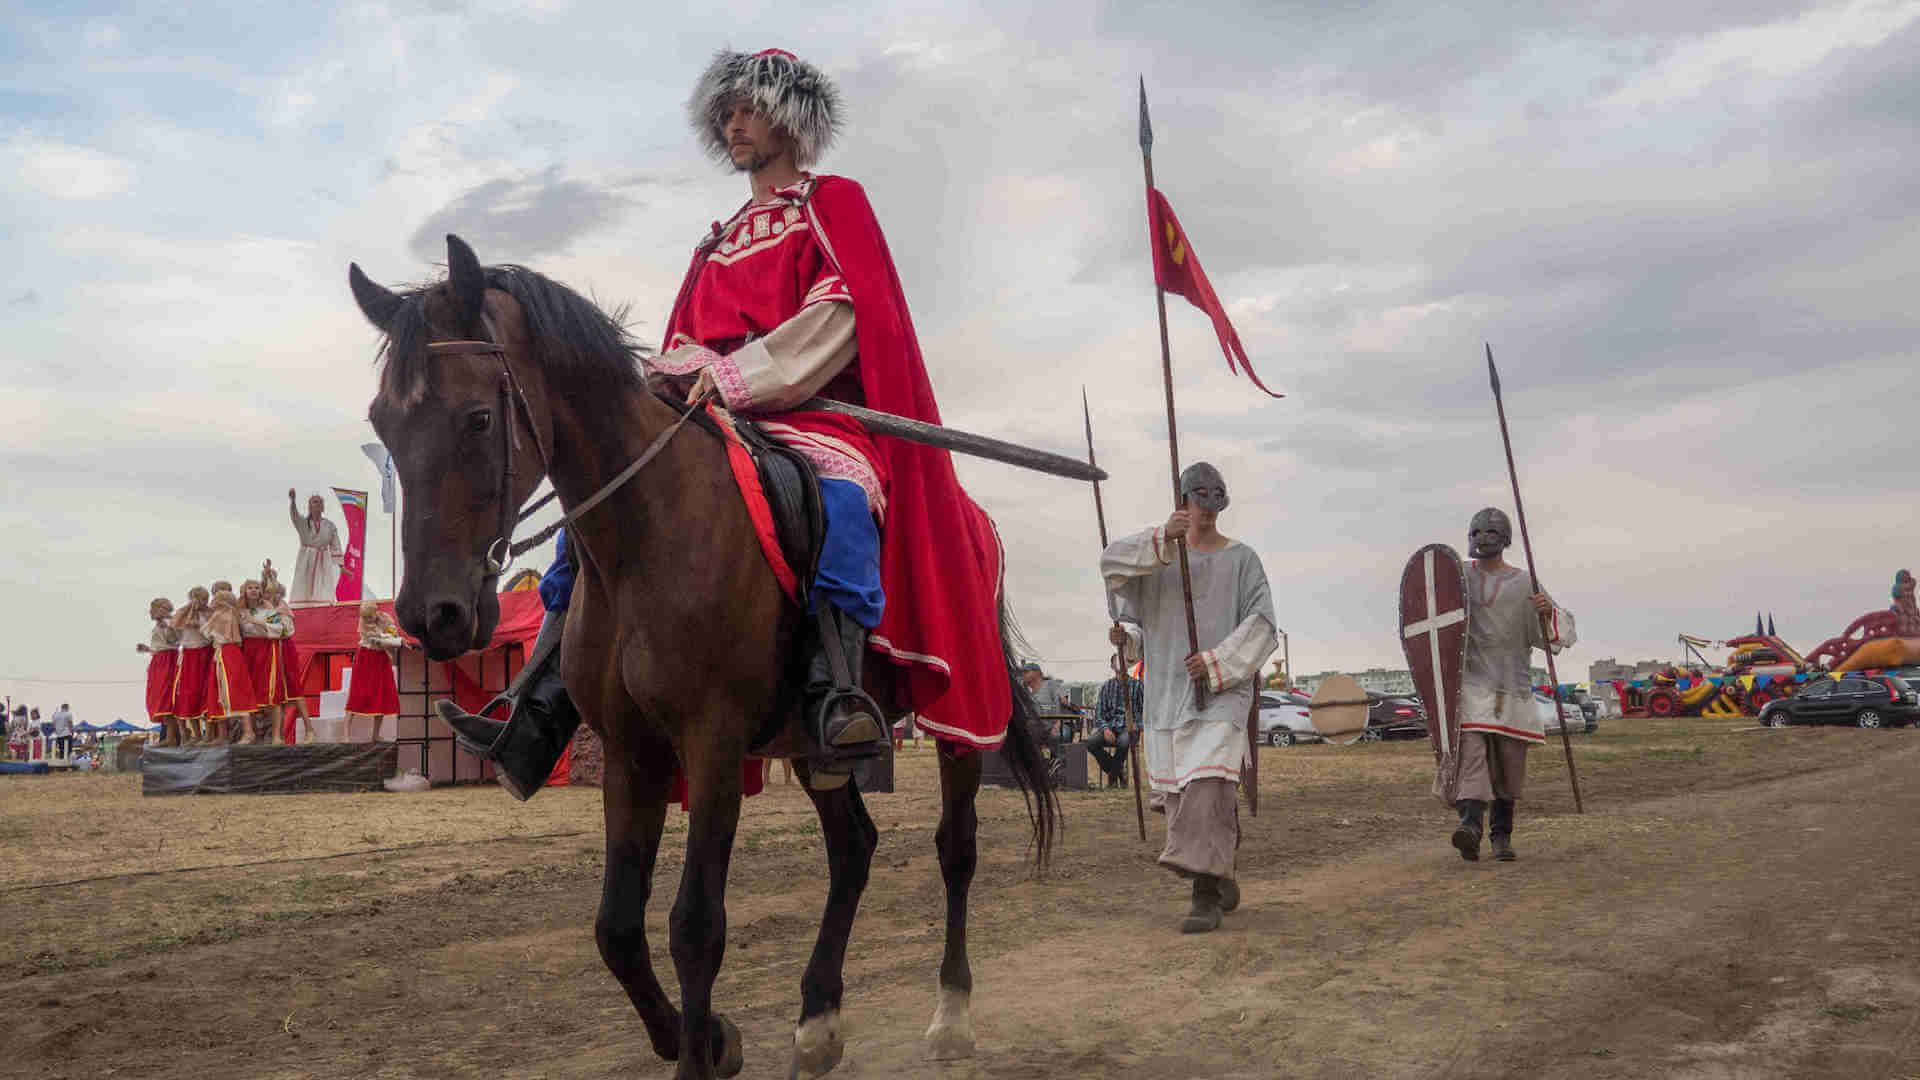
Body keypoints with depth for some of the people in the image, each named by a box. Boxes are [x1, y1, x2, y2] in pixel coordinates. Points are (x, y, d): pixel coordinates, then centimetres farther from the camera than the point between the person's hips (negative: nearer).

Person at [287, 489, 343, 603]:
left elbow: (335, 547, 6)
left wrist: (340, 565, -2)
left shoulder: (330, 526, 8)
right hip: (306, 562, -1)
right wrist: (292, 500, -37)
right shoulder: (302, 523, 4)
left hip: (323, 563, 1)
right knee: (303, 593, -7)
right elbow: (293, 514, -18)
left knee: (324, 597, -7)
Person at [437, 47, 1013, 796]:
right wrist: (676, 374, -3)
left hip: (812, 405, -7)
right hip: (719, 424, 7)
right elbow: (687, 344, 23)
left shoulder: (834, 203, 10)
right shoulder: (720, 242, 30)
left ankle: (838, 693, -53)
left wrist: (736, 376, -17)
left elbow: (842, 311, -7)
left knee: (841, 492, -40)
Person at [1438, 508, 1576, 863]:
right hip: (1470, 680, -1)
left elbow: (1559, 632, 3)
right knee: (1470, 748, -20)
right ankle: (1471, 825, -32)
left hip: (1511, 684, 1)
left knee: (1509, 761, 7)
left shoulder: (1525, 584, 6)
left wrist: (1547, 611, -17)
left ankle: (1501, 835, 23)